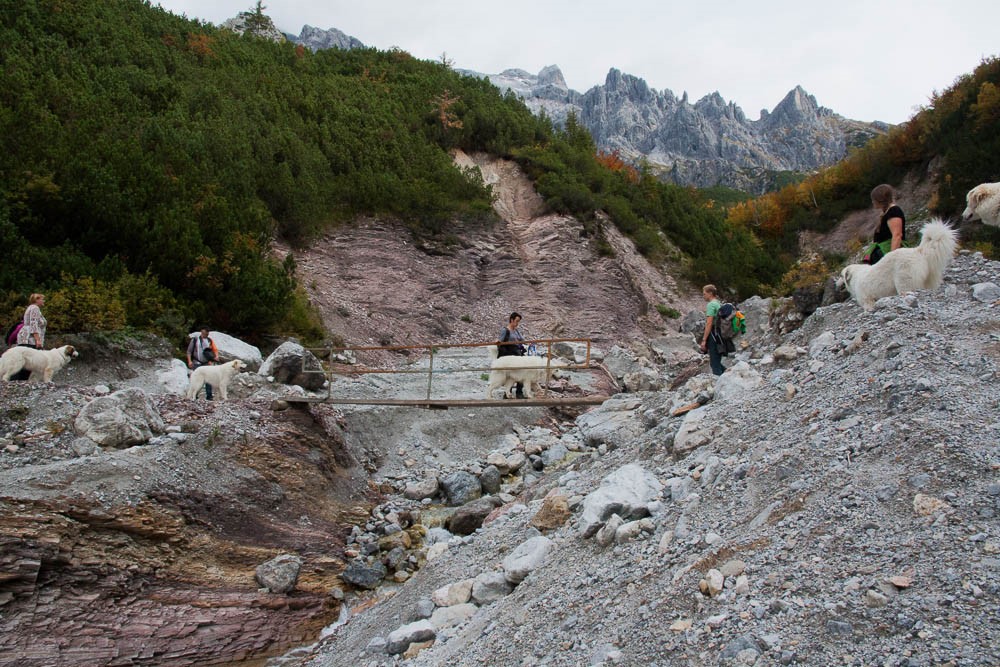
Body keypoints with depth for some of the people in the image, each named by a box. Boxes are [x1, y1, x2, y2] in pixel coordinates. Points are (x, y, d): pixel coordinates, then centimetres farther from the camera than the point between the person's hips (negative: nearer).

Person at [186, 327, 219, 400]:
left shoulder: (210, 340, 10)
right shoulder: (195, 339, 3)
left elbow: (215, 349, 8)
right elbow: (189, 351, 3)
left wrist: (216, 356, -13)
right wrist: (189, 361, -7)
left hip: (207, 364, 1)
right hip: (197, 363, -1)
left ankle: (209, 396, 0)